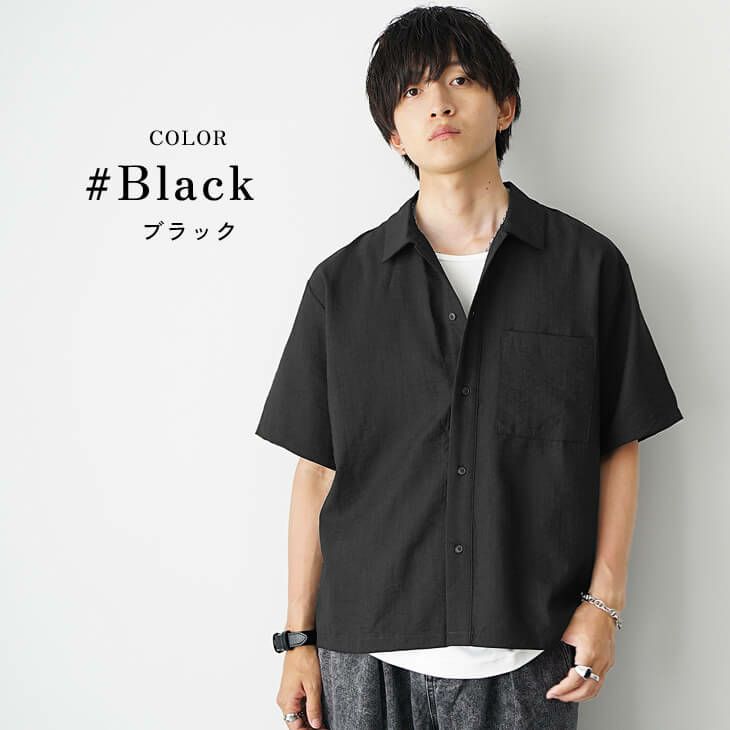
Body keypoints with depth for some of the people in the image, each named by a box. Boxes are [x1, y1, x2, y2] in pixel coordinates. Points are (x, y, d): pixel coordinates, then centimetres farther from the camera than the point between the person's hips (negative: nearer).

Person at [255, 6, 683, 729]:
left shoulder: (588, 264, 1)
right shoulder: (341, 283, 3)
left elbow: (619, 447, 5)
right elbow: (317, 470, 4)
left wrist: (603, 602, -3)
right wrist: (299, 638, 4)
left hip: (528, 657, 0)